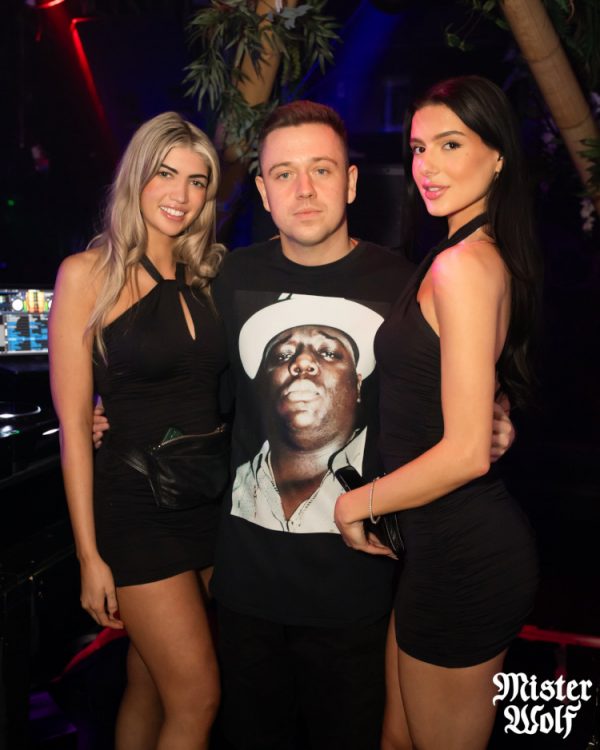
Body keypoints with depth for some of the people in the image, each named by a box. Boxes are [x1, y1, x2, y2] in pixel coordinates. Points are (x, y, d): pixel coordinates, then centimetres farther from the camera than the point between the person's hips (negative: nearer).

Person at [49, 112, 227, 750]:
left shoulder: (203, 278, 8)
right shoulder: (88, 273, -7)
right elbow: (73, 421, -9)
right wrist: (89, 556, -9)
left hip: (213, 500, 5)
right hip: (137, 507, -5)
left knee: (149, 683, 15)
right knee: (197, 698, -2)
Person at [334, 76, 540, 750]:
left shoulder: (461, 266, -20)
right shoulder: (487, 257, 10)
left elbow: (466, 453, -23)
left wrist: (357, 504, -9)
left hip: (461, 554, -9)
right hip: (455, 541, 9)